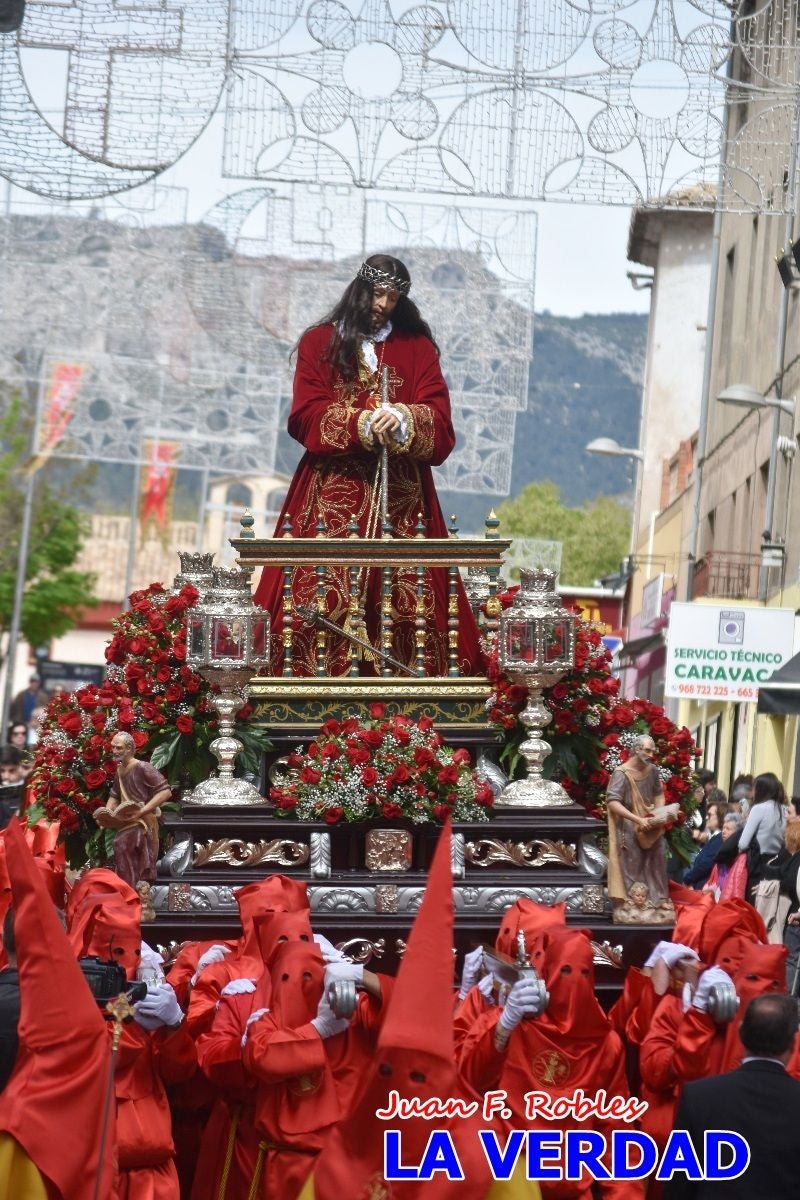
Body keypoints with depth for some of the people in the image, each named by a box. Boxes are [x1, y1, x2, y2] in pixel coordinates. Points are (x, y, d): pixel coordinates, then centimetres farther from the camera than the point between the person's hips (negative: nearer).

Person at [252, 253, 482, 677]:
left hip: (399, 494, 1)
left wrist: (406, 420, -20)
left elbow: (439, 422, 3)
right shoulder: (320, 342, 10)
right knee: (325, 592, -11)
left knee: (404, 589, -8)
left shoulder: (418, 348, 14)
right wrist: (362, 424, -18)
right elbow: (306, 416, -2)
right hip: (332, 490, -1)